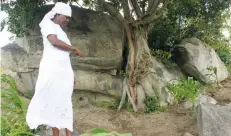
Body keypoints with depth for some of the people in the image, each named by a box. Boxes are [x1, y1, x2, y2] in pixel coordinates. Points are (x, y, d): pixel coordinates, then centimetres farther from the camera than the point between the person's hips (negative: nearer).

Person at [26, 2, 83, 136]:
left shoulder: (62, 32, 25)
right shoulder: (48, 24, 5)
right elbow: (54, 41, -15)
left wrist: (71, 75, 18)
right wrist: (75, 49, -5)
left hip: (64, 70, 7)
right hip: (51, 69, -7)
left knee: (64, 103, 2)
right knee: (51, 100, -13)